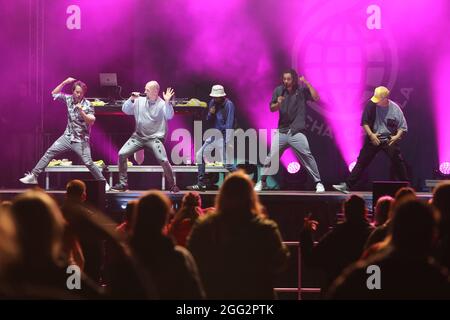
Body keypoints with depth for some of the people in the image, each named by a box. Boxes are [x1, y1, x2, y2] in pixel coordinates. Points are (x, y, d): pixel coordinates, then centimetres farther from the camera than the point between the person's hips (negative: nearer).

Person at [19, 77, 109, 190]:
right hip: (68, 137, 5)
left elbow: (91, 121, -18)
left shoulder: (87, 105, -12)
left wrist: (81, 112, -31)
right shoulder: (69, 99, 1)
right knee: (49, 153, -2)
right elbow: (54, 93, 12)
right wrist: (64, 82, 0)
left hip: (81, 140, -4)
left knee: (88, 163, -12)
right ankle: (33, 176, 0)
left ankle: (104, 183, 0)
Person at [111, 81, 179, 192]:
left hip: (154, 137, -4)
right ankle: (123, 184, 5)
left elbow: (169, 116, -23)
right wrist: (131, 99, -10)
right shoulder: (140, 101, 3)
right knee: (122, 154, -6)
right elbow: (125, 110, 5)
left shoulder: (162, 104, -8)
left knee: (163, 160, -21)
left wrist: (167, 102, -36)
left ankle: (172, 186, -3)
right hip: (138, 136, 4)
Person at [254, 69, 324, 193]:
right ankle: (262, 182, 12)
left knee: (307, 155, -10)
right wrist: (278, 103, -14)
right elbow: (272, 108, 8)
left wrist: (307, 83, -16)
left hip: (296, 132, -2)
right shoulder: (279, 90, 6)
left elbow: (316, 98, -13)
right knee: (271, 157, -2)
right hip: (281, 131, 2)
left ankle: (318, 182, -2)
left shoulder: (302, 90, 0)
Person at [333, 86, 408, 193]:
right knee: (362, 161, -1)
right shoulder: (371, 105, -8)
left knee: (398, 161, -7)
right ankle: (347, 185, 0)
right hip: (373, 138, 1)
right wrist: (371, 134, -12)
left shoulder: (395, 109, -9)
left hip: (389, 140, -1)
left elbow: (403, 127, -1)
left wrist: (397, 136, -17)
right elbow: (364, 122, -2)